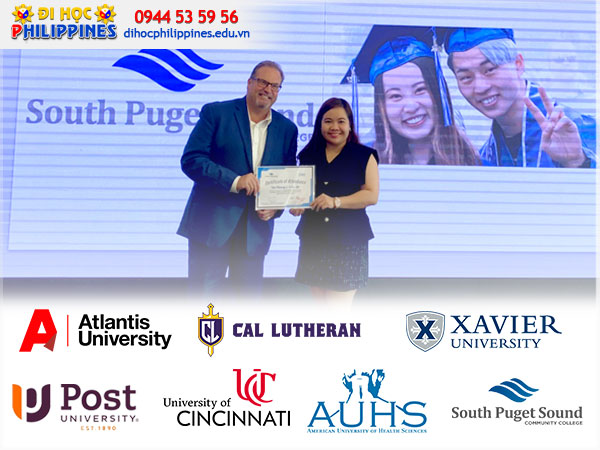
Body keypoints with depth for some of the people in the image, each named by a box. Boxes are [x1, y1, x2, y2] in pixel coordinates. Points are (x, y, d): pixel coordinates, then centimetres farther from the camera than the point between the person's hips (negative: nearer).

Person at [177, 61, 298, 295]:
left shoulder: (287, 129, 10)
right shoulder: (216, 113, -1)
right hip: (212, 223, -3)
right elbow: (190, 160, -9)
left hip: (256, 228, 4)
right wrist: (234, 180, -21)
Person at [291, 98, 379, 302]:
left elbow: (372, 195, -5)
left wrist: (336, 202, -18)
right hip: (313, 238, 4)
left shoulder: (364, 156, 3)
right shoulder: (309, 155, 12)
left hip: (348, 240, -3)